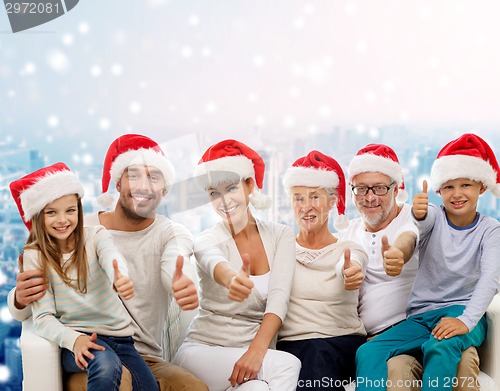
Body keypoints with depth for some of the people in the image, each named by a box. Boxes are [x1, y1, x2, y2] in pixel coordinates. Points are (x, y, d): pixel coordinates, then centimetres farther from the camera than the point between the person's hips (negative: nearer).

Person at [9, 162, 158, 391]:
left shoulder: (96, 236, 0)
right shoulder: (35, 256, -3)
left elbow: (112, 258, -25)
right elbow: (43, 318, -7)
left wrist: (120, 279, -50)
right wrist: (74, 339, -28)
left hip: (119, 335, 3)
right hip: (77, 338, -2)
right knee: (106, 365, -33)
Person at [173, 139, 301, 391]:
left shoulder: (280, 235, 4)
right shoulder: (206, 241, -4)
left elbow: (278, 298, -10)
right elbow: (214, 263, -31)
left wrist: (256, 352, -26)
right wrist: (231, 279, -56)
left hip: (259, 349, 2)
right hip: (205, 349, -2)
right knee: (287, 366, -28)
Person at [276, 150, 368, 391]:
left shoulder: (350, 250, 7)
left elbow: (345, 267, -19)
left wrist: (350, 272, -43)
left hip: (344, 344, 0)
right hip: (291, 343, 1)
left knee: (319, 354, -32)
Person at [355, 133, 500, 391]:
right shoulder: (435, 217, 4)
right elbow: (423, 222, -22)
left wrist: (466, 321, -31)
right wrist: (418, 214, -48)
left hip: (462, 311, -2)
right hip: (421, 315, 3)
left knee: (440, 349, -38)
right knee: (367, 353, -22)